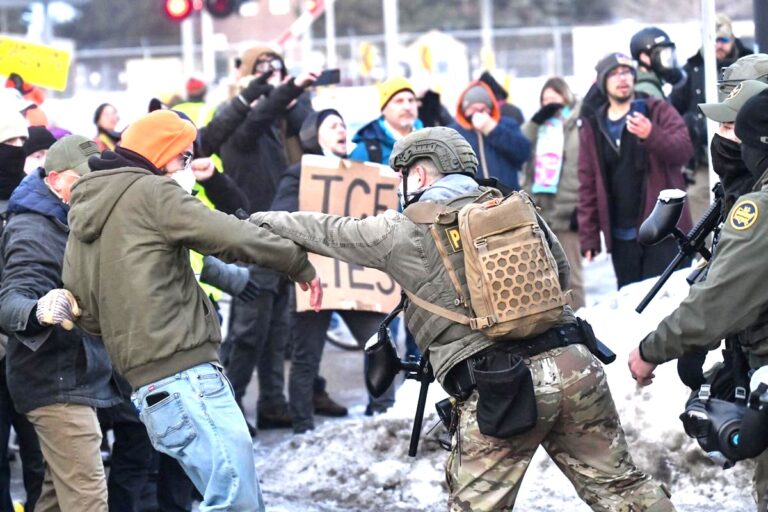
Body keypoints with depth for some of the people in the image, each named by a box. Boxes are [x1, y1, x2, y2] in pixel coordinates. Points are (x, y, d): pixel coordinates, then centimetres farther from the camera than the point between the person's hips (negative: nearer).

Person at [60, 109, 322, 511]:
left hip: (149, 383, 9)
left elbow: (84, 314, 22)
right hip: (185, 377, -9)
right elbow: (232, 236, -10)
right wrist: (298, 262, 2)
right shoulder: (148, 191, -3)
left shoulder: (83, 212, 22)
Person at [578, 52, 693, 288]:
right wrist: (588, 235, 4)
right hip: (621, 237, 3)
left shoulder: (658, 111, 3)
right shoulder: (592, 127, 11)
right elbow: (588, 185, 9)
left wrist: (652, 135, -29)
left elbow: (683, 150, -11)